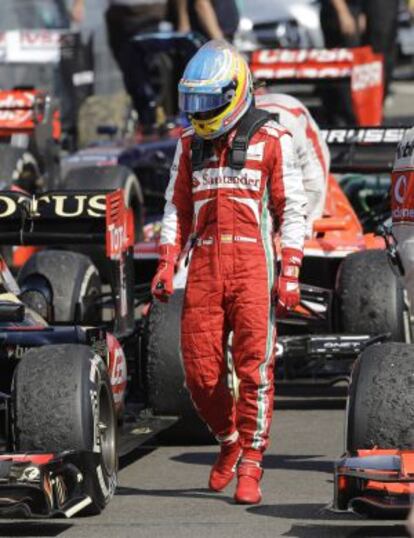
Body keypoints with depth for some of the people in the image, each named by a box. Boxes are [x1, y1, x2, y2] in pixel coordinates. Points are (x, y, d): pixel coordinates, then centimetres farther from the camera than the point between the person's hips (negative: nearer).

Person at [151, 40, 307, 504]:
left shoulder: (271, 140, 1)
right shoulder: (191, 144, 15)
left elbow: (292, 210, 1)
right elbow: (177, 208, 18)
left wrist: (289, 275, -7)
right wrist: (166, 266, 6)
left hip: (253, 263, -4)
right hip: (204, 267, 4)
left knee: (254, 368, -9)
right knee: (200, 371, 0)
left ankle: (250, 466, -3)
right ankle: (229, 440, 25)